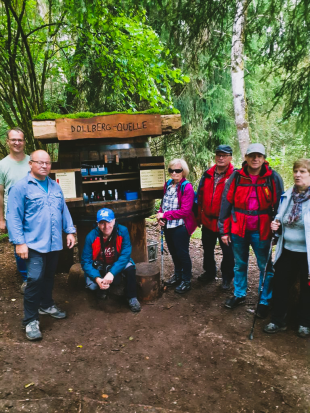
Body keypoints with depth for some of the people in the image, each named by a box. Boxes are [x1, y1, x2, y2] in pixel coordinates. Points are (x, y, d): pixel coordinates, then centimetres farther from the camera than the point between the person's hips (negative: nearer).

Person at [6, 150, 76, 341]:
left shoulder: (55, 186, 11)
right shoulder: (21, 187, -8)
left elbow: (64, 211, 14)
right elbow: (14, 217, -10)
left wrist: (70, 231, 7)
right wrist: (19, 242, -16)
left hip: (54, 243, 6)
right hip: (34, 243, -6)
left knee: (49, 277, 19)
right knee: (35, 279, -7)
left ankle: (46, 305, 40)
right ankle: (31, 320, 8)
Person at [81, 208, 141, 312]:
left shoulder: (122, 231, -22)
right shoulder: (91, 237, -20)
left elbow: (125, 255, -24)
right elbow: (86, 262, -18)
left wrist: (112, 273, -37)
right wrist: (97, 278, -34)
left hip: (117, 264, 0)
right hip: (99, 266, 1)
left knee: (130, 267, -31)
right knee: (91, 285, -26)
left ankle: (132, 298, -7)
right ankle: (102, 290, 13)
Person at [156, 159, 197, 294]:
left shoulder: (187, 187, -15)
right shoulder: (168, 184, 6)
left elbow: (185, 211, -19)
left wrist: (165, 215, -18)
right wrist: (160, 216, -3)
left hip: (181, 226, -7)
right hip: (168, 225, 7)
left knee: (182, 253, 6)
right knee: (173, 252, 20)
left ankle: (186, 281, 23)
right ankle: (177, 275, 40)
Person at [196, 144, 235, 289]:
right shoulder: (207, 174, 5)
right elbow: (200, 196, 9)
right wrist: (199, 216, 9)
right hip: (207, 220, 5)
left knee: (228, 251, 10)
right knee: (207, 249, 20)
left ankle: (227, 277, 29)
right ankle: (209, 272, 40)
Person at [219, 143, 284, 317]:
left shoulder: (273, 178, -6)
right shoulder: (236, 177, -3)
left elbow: (279, 206, -1)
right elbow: (226, 204, 0)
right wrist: (224, 230, -1)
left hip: (262, 231, -1)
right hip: (238, 230, 2)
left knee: (266, 267, 9)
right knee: (240, 265, 17)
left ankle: (265, 301, 27)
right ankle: (239, 295, 35)